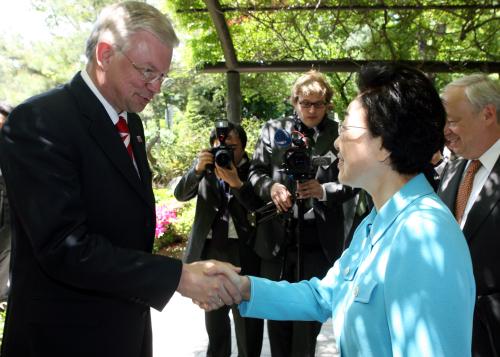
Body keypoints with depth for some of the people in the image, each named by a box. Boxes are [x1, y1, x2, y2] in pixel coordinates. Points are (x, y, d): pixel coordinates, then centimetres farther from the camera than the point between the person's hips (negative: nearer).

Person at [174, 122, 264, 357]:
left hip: (243, 250, -3)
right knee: (214, 311, 17)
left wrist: (237, 183, -28)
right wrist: (197, 169, -20)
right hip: (209, 249, 4)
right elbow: (181, 194, -4)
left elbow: (260, 208, -14)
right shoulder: (206, 167, 6)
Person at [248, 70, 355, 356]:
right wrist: (270, 187, -14)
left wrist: (323, 190, -19)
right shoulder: (273, 130, 3)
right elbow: (255, 171, 6)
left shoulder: (339, 135, -3)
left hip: (318, 239, -2)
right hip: (277, 235, 2)